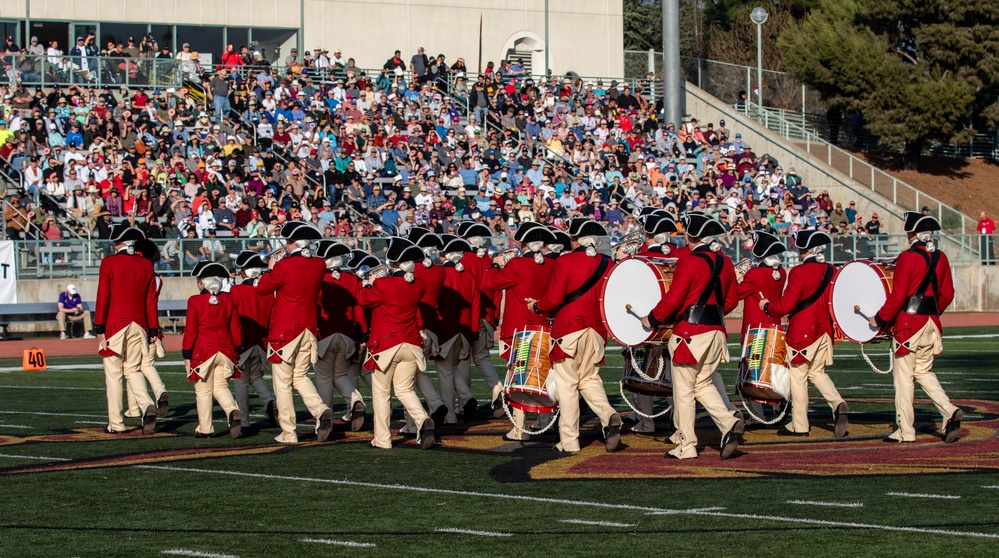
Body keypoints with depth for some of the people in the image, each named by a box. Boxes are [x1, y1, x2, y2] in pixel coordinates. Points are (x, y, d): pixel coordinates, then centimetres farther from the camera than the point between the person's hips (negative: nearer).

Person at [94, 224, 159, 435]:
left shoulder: (109, 263, -6)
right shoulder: (146, 265, 5)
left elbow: (102, 298, -8)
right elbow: (151, 301, 6)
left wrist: (99, 329, -5)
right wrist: (153, 330, 10)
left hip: (115, 325, -4)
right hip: (139, 326, 4)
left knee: (113, 374, 4)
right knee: (134, 370, 11)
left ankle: (115, 423, 5)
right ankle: (147, 406, -15)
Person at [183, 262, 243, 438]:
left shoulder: (195, 301, -8)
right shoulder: (229, 299, 4)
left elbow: (190, 331, -7)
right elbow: (235, 328, 7)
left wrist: (187, 355, -2)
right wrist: (238, 351, 15)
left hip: (203, 350, -4)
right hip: (225, 349, 4)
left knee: (203, 391, 6)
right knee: (221, 387, 12)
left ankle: (205, 428, 10)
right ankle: (234, 412, -16)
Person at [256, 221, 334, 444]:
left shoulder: (284, 266, -16)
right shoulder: (319, 265, 1)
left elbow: (262, 288, -3)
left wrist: (271, 268, 13)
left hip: (285, 330, -6)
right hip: (309, 329, 6)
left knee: (283, 382, 4)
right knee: (300, 377, 18)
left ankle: (288, 433, 6)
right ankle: (321, 411, -6)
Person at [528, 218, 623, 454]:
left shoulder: (565, 262, -9)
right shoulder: (607, 264, 7)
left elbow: (554, 299, -12)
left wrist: (536, 306, 6)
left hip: (569, 329, -5)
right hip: (596, 332, 5)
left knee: (567, 384, 1)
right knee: (589, 379, 17)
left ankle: (569, 441, 1)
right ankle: (609, 417, -8)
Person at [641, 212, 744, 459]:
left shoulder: (689, 262, -15)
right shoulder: (725, 262, 8)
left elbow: (673, 299, -16)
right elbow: (732, 299, 14)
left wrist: (652, 319, -2)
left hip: (690, 333, -7)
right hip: (716, 331, 7)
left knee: (684, 390, 2)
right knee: (704, 384, 18)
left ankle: (685, 446, 5)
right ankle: (729, 422, -4)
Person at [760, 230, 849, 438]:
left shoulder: (799, 272, -16)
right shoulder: (831, 271, 5)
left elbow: (786, 305, -17)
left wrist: (766, 307, 0)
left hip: (802, 332, -7)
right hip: (824, 330, 7)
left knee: (798, 375, 3)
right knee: (817, 372, 19)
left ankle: (799, 425, 6)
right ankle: (838, 404, -3)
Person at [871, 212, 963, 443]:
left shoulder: (908, 258, -15)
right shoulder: (941, 258, 6)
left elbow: (897, 297, -16)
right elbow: (947, 294, 12)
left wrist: (879, 319, -5)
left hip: (908, 323, -7)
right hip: (931, 323, 7)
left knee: (904, 376, 1)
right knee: (924, 372, 18)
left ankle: (905, 431, 4)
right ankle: (950, 412, -1)